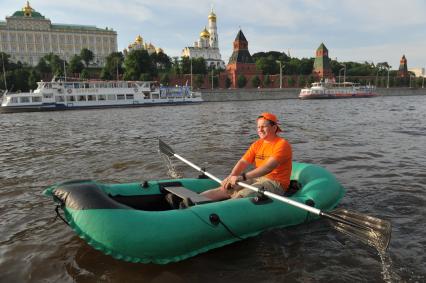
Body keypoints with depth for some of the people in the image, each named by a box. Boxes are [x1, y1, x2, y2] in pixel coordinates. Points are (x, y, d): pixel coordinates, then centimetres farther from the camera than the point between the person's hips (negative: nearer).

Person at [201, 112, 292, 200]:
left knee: (242, 194, -30)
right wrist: (231, 177, -19)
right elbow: (243, 162, 1)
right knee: (226, 189, -12)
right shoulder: (257, 144, 12)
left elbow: (268, 167, -26)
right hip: (257, 179, 7)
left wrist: (242, 176, -36)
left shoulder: (282, 144, -12)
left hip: (276, 184, -6)